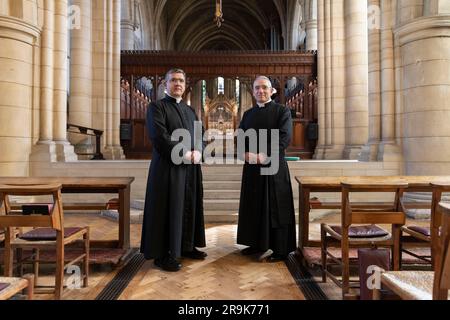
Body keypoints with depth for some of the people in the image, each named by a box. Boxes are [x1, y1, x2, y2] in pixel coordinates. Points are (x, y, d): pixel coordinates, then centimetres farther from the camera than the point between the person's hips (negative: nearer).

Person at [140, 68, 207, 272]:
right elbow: (160, 136, -15)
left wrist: (197, 152, -8)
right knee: (168, 209, -3)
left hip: (191, 168, 7)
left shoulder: (190, 110, 19)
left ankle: (186, 246, 24)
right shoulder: (157, 107, -2)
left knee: (189, 208, 10)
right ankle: (163, 255, 8)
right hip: (168, 167, -6)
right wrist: (184, 154, -17)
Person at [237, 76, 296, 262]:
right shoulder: (248, 114, 15)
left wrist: (265, 155, -20)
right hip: (252, 168, 5)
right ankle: (257, 244, 24)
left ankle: (281, 250, 9)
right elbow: (240, 137, 9)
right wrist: (246, 153, -11)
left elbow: (285, 138, -12)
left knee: (276, 208, -1)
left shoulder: (282, 111, 0)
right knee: (253, 207, 10)